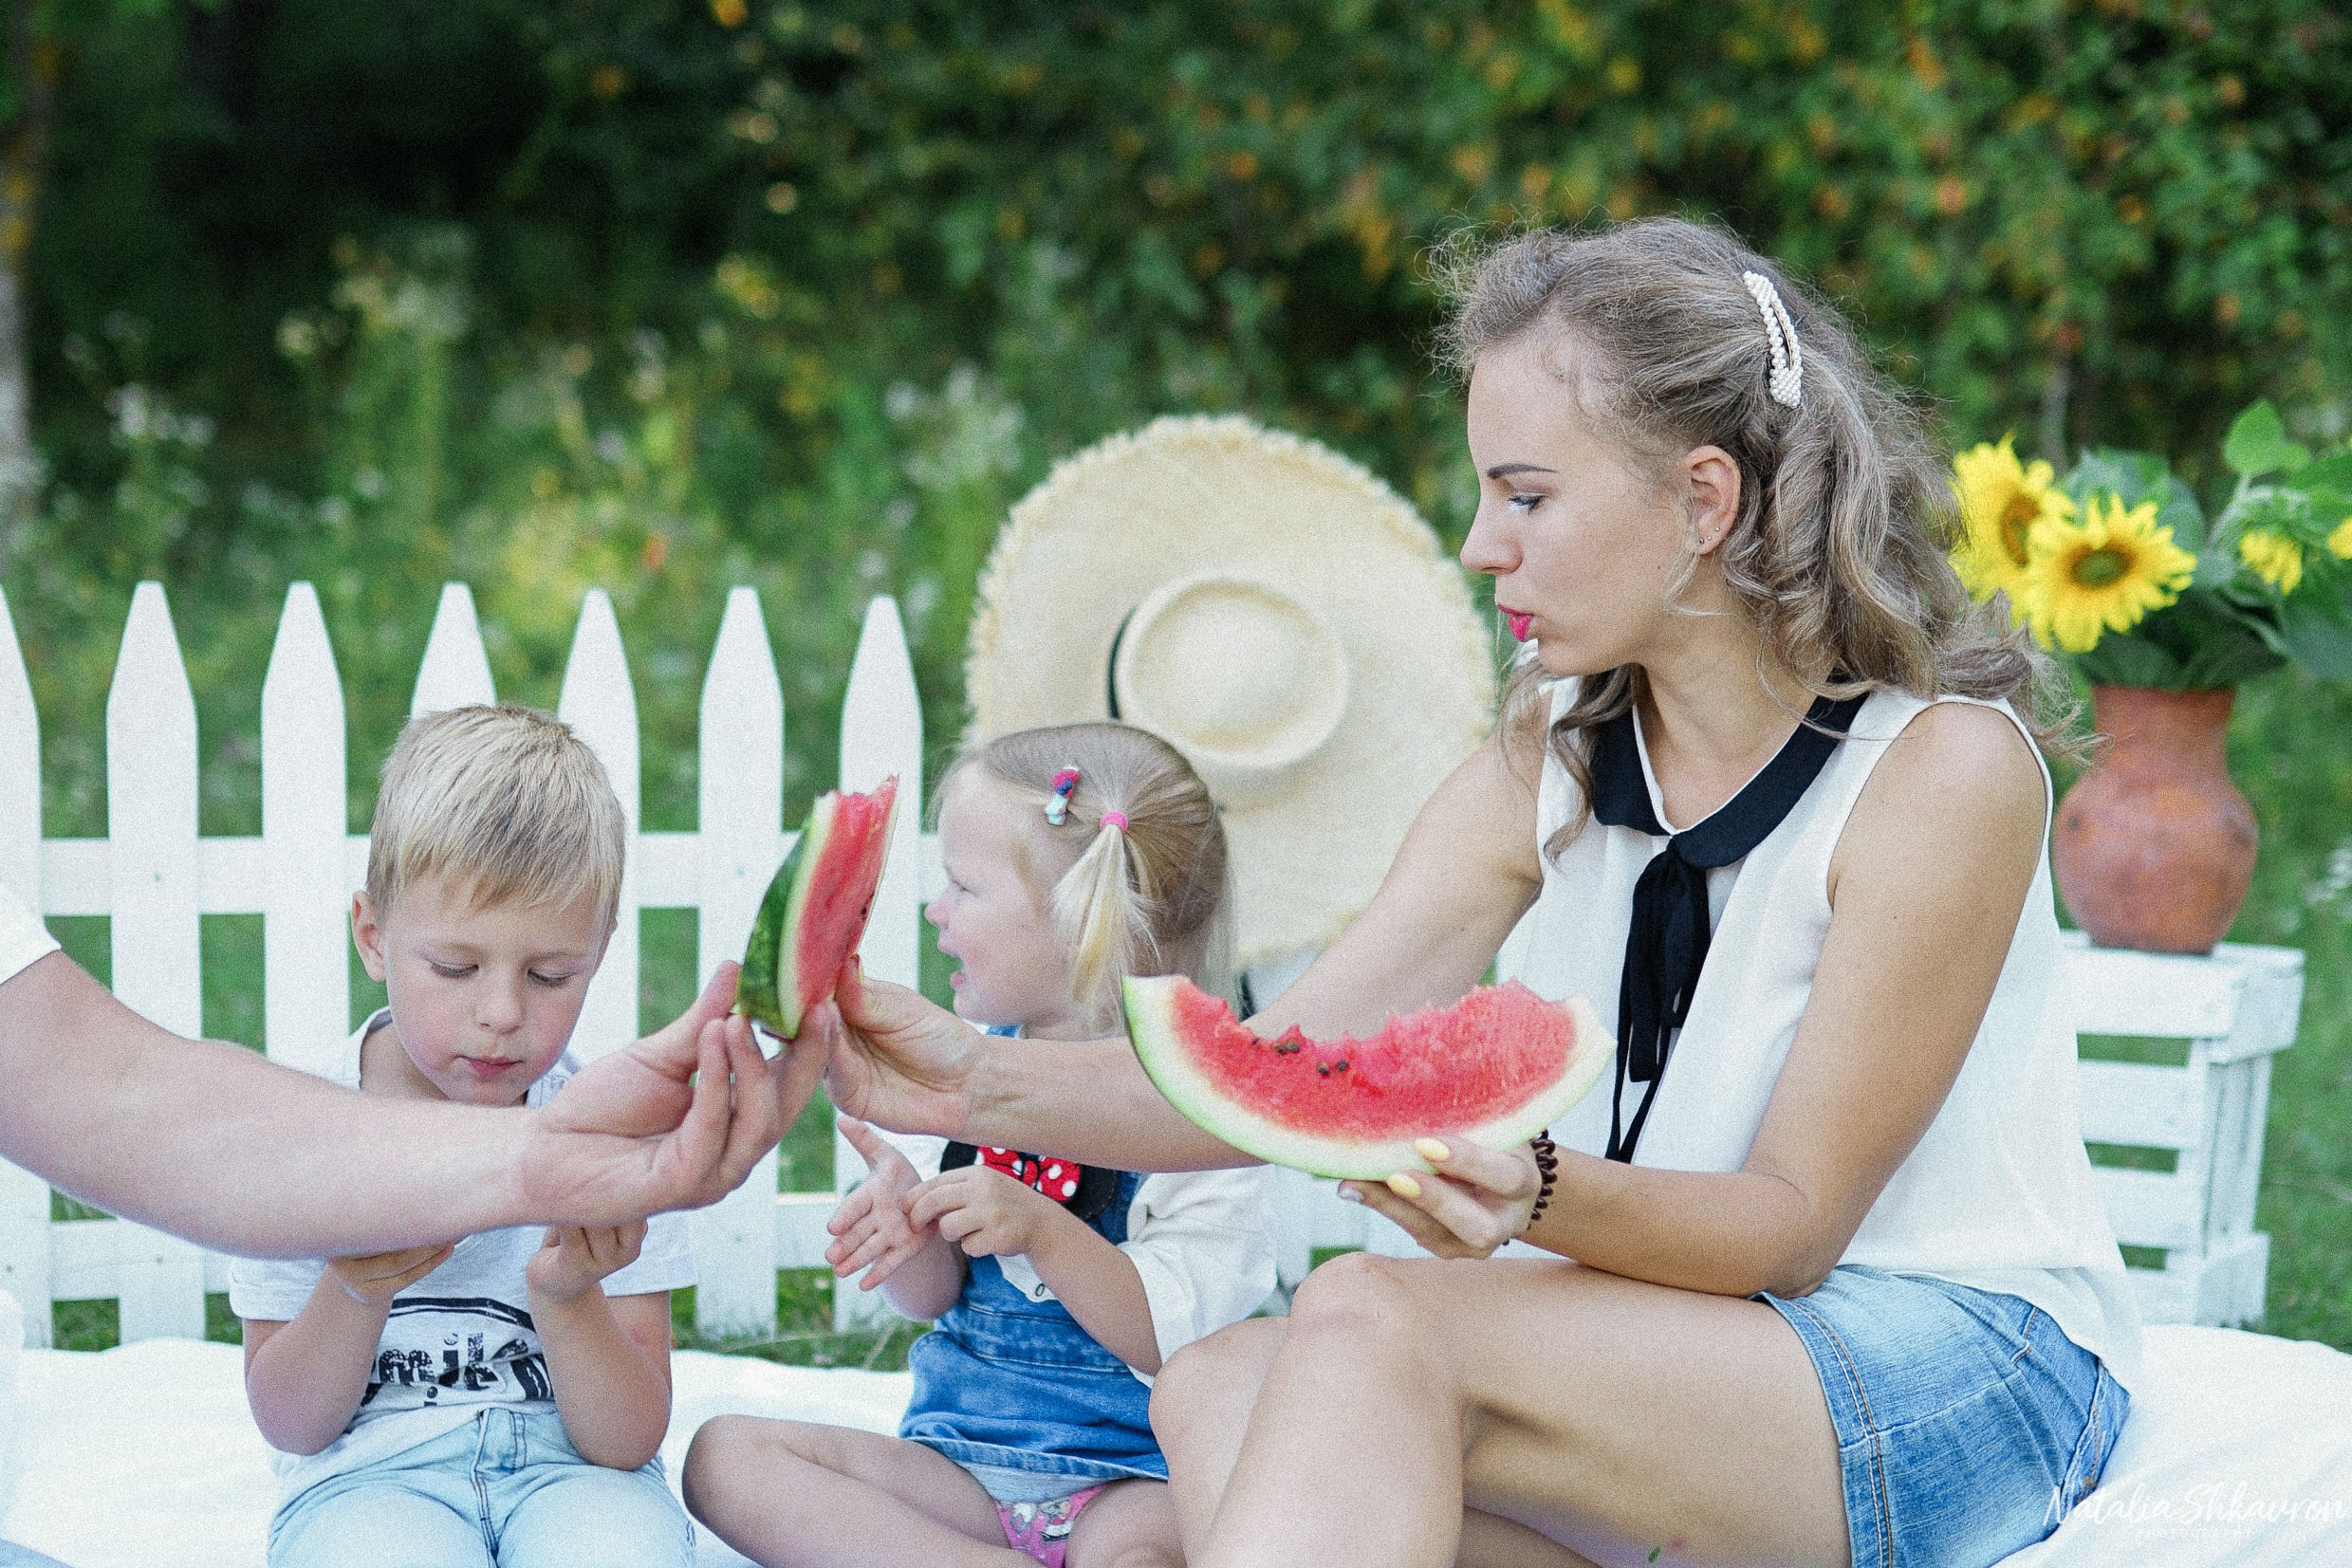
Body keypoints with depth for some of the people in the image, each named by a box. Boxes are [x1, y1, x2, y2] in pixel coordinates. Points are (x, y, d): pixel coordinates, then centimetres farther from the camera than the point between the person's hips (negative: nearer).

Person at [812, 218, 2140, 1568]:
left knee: (1372, 1320, -28)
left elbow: (1793, 1222, -14)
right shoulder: (1550, 765, 6)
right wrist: (988, 1088, -17)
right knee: (1219, 1393, -20)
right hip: (1690, 1357, 6)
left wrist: (1534, 1194, -33)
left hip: (1965, 1368, -6)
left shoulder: (1945, 768, -14)